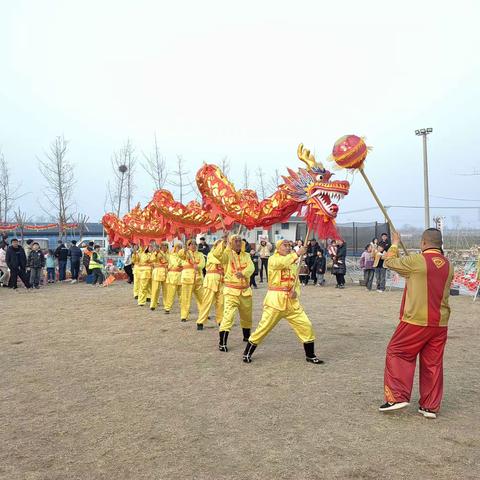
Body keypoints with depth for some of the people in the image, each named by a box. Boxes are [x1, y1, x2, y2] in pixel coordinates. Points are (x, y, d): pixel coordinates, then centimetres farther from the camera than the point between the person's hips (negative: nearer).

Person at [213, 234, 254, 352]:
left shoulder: (246, 255, 7)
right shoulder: (227, 254, -5)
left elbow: (251, 267, -12)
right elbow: (216, 254, -27)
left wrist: (243, 273, -32)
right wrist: (224, 242, -38)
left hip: (245, 290, 5)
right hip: (231, 290, -5)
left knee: (247, 316, 20)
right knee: (228, 315, -17)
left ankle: (246, 337, 43)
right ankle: (222, 343, -10)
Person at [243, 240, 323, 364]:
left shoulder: (294, 264, 17)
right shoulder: (273, 259, -2)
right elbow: (280, 263, -27)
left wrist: (295, 292, -3)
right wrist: (296, 254, -26)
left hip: (291, 301, 6)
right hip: (275, 299, -6)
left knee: (306, 326, 1)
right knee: (264, 327, -2)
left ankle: (310, 355, 18)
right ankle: (247, 353, 16)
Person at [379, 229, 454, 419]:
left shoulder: (416, 261, -13)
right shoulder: (448, 265, 5)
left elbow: (389, 262, 2)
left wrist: (395, 244, 18)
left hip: (416, 321, -6)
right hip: (440, 323, 6)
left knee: (397, 354, 9)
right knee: (433, 363, 11)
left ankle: (398, 397, 6)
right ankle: (430, 407, 18)